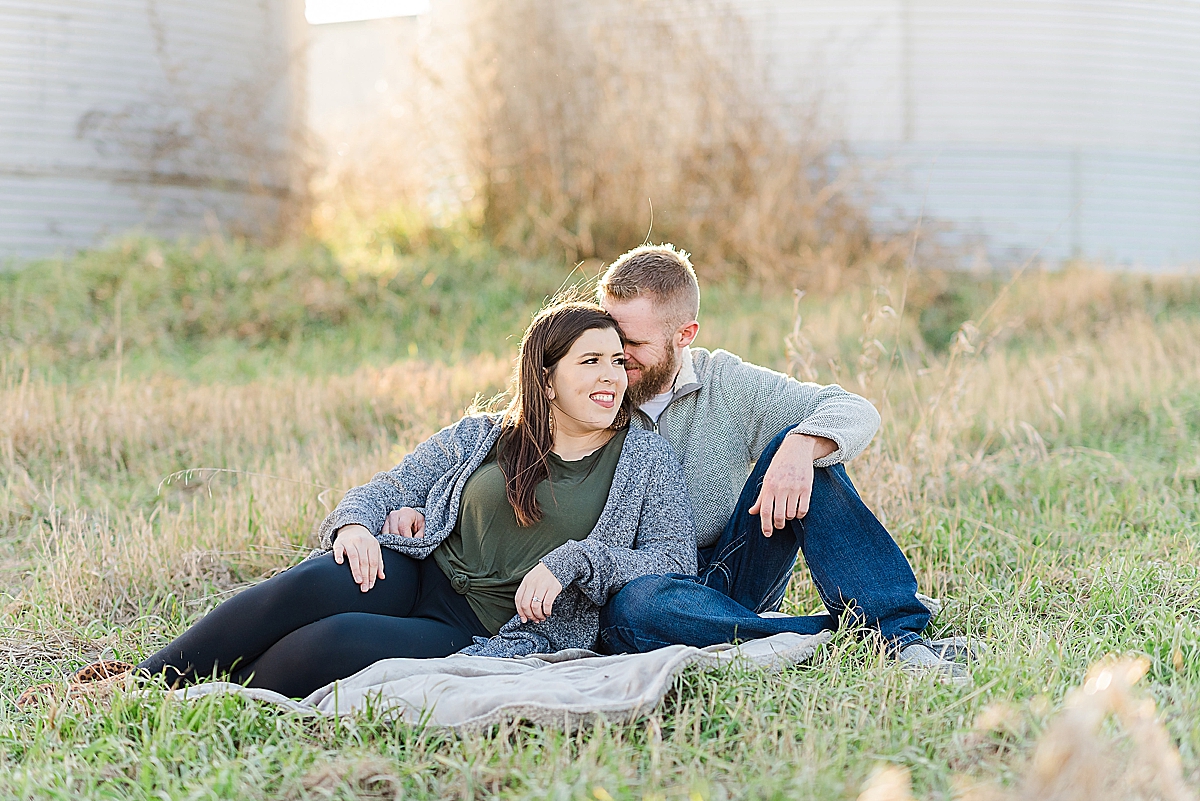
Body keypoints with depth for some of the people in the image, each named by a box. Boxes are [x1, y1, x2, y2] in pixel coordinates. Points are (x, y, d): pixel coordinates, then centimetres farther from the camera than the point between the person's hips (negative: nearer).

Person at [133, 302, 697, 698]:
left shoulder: (644, 458, 8)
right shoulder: (481, 437, 13)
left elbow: (677, 557, -1)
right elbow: (387, 489, 14)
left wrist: (571, 561, -14)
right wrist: (354, 524, -11)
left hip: (486, 635, -2)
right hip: (416, 575, 2)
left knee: (339, 640, -32)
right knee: (311, 586, -31)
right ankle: (139, 686, -22)